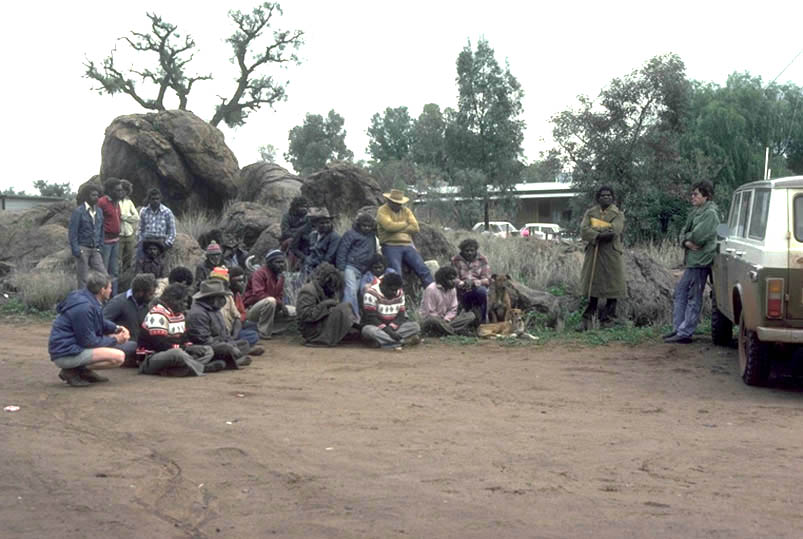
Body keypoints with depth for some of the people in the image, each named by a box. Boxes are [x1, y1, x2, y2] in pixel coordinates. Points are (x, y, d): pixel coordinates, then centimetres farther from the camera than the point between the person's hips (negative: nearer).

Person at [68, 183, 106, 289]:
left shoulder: (99, 211, 8)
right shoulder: (78, 212, -9)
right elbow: (72, 233, -8)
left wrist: (100, 247, 11)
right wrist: (76, 251, -12)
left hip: (95, 250, 5)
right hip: (83, 249, -5)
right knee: (83, 280, 1)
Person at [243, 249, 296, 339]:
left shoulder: (280, 277, 8)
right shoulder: (260, 273, -17)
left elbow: (280, 296, 12)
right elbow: (258, 294, -29)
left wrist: (282, 305, -14)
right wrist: (279, 303, -29)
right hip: (251, 310, -8)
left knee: (294, 312, -1)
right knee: (270, 301, -38)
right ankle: (264, 333, -26)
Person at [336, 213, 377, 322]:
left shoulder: (372, 237, 23)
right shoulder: (351, 234, 1)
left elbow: (374, 254, 32)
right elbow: (342, 252, -4)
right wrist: (341, 269, -11)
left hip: (361, 271, 7)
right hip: (350, 267, -7)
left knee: (355, 291, -1)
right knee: (351, 289, -19)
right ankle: (353, 316, -25)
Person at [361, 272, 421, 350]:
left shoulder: (400, 293, 4)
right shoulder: (372, 293, -13)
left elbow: (401, 315, 0)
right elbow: (371, 317, -19)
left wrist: (391, 327, -20)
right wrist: (387, 330, -29)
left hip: (393, 327, 5)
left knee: (415, 326, -16)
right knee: (368, 330, -39)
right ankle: (403, 341, -41)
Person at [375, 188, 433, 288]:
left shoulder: (406, 211, 18)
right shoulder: (382, 211, 3)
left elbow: (415, 227, 4)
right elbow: (389, 226, -15)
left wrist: (397, 228, -5)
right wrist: (405, 224, 1)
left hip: (407, 246, 5)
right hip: (391, 246, -5)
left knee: (424, 270, -7)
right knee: (396, 274, -22)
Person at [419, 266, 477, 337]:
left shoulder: (453, 289, 5)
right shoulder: (431, 289, -14)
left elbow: (453, 310, 3)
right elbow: (430, 313, -15)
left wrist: (446, 319, -16)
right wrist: (442, 321, -20)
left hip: (445, 321, 6)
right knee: (433, 320, -43)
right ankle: (461, 332, -31)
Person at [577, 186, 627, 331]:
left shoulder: (617, 214, 1)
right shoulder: (590, 212, 8)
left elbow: (614, 231, -16)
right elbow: (584, 231, -7)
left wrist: (595, 230, -10)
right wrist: (601, 234, -18)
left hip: (611, 255, -2)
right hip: (593, 254, 2)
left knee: (611, 287, 2)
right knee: (592, 287, 5)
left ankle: (608, 319, 12)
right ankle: (587, 319, 9)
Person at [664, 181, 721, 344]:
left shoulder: (710, 214, -13)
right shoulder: (695, 212, 16)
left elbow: (698, 236, -22)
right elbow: (684, 232, 13)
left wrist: (687, 237, -2)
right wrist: (687, 242, -8)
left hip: (701, 262, -10)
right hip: (692, 261, 10)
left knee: (694, 299, -5)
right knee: (680, 292, 13)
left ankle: (685, 333, -2)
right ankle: (677, 329, 20)